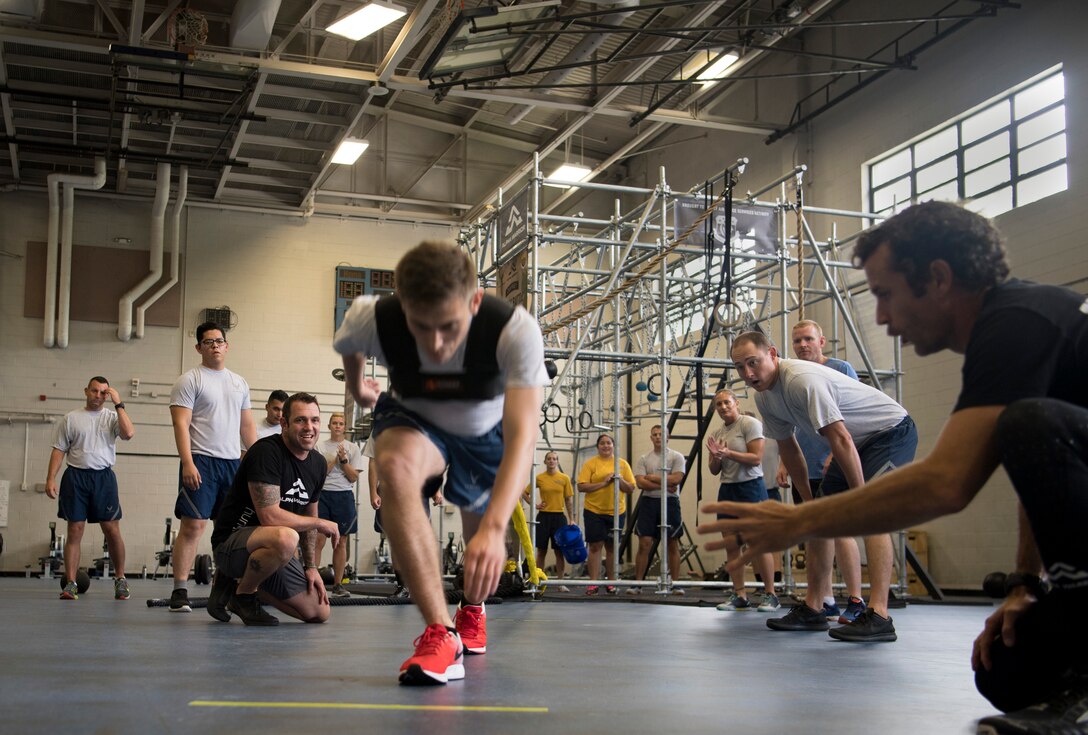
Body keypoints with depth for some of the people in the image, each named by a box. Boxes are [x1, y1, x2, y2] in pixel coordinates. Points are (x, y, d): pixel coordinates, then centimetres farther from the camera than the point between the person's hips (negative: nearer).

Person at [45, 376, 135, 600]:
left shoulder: (112, 417, 6)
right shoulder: (71, 418, 7)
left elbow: (128, 433, -14)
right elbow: (59, 450, 6)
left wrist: (119, 404, -12)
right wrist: (50, 479, -3)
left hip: (104, 476, 0)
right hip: (76, 475, 0)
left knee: (112, 529, -1)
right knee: (75, 530, 0)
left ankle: (120, 579, 11)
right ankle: (70, 584, 3)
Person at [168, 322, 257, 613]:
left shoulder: (239, 383, 17)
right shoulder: (190, 380, -1)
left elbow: (247, 425, 20)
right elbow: (181, 424, -9)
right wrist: (187, 463, -20)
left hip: (233, 462, 6)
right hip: (201, 462, -6)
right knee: (193, 526, -10)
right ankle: (180, 591, -7)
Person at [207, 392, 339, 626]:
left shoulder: (318, 463, 5)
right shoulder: (267, 451, -20)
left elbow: (307, 517, 16)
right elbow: (270, 516, -28)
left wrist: (311, 566, 6)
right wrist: (320, 523, -16)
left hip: (270, 547, 9)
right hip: (232, 542, -8)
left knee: (319, 613, 4)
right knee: (286, 538, -40)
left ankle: (234, 582, 16)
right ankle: (243, 593, -9)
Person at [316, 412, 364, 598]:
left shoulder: (353, 448, 9)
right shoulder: (320, 446, 6)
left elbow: (354, 477, 4)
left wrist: (343, 460, -9)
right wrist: (335, 459, -8)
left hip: (344, 495, 2)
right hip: (323, 494, -2)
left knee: (341, 542, 5)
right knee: (318, 540, -8)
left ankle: (337, 584, 10)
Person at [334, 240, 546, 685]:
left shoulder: (515, 330, -40)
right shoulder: (371, 320, -33)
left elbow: (522, 436, -48)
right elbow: (347, 346, -5)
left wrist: (494, 528, -60)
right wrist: (357, 386, 14)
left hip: (487, 430, 1)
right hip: (414, 419, 0)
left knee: (481, 541, 17)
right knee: (395, 465, -35)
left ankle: (473, 610, 55)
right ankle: (440, 633, -34)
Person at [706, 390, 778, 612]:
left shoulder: (750, 424, -5)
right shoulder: (717, 434, 14)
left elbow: (756, 458, -15)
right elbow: (714, 470, 13)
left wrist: (728, 453, -22)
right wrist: (716, 456, -8)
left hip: (750, 487, -7)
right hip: (727, 490, 7)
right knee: (731, 544, 3)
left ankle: (770, 595, -1)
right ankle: (739, 596, 8)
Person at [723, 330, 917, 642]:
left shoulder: (802, 380, -31)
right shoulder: (764, 396, -2)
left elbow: (841, 439, -32)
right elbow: (787, 446, 10)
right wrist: (807, 498, 11)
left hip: (891, 430, -9)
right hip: (858, 442, 9)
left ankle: (878, 617, -29)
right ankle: (812, 608, 8)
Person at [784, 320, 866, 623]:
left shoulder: (841, 368, -1)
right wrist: (785, 460, 12)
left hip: (834, 467, -6)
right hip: (804, 470, 6)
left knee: (840, 530, -10)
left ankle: (855, 601, -4)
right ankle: (824, 602, 12)